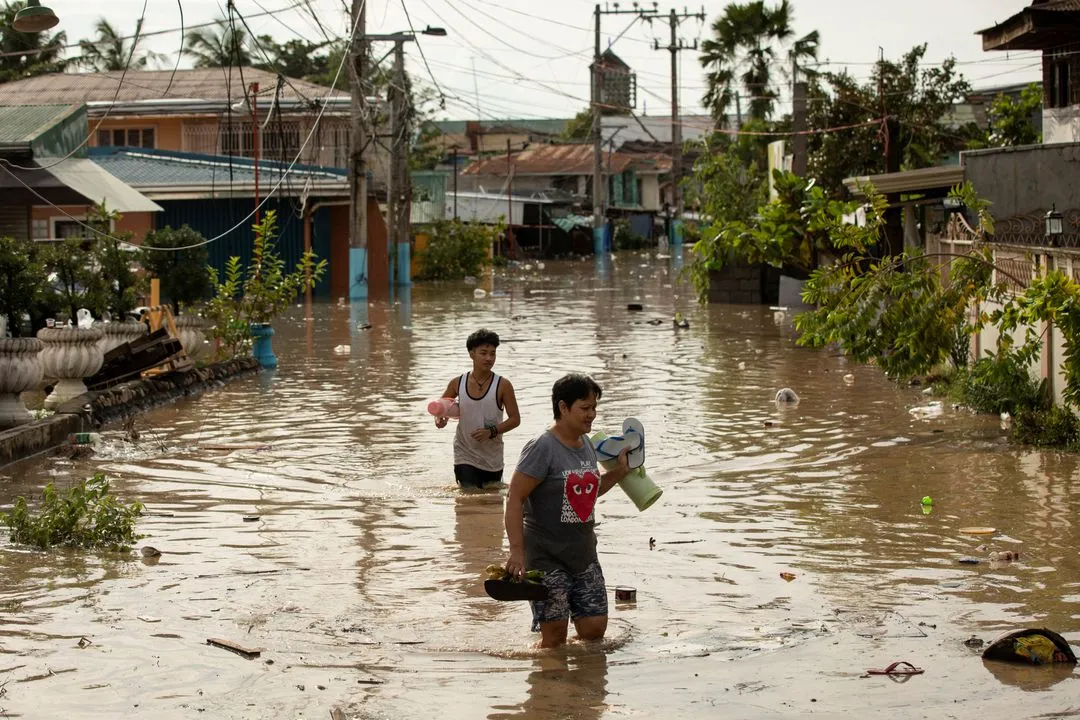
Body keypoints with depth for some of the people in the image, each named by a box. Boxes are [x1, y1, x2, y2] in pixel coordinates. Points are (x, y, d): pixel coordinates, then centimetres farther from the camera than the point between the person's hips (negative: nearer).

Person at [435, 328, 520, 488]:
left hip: (492, 459, 0)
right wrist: (440, 418, -6)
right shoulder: (458, 383, -1)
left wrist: (491, 431, -21)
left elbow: (515, 419, -6)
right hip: (465, 456, 0)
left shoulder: (502, 385, -8)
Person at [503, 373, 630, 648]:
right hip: (547, 556, -7)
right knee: (555, 633, -5)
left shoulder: (587, 445, 10)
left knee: (595, 629, 6)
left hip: (584, 554, 7)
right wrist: (517, 551, -24)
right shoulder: (543, 448, -15)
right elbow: (514, 499, -18)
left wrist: (617, 472, 11)